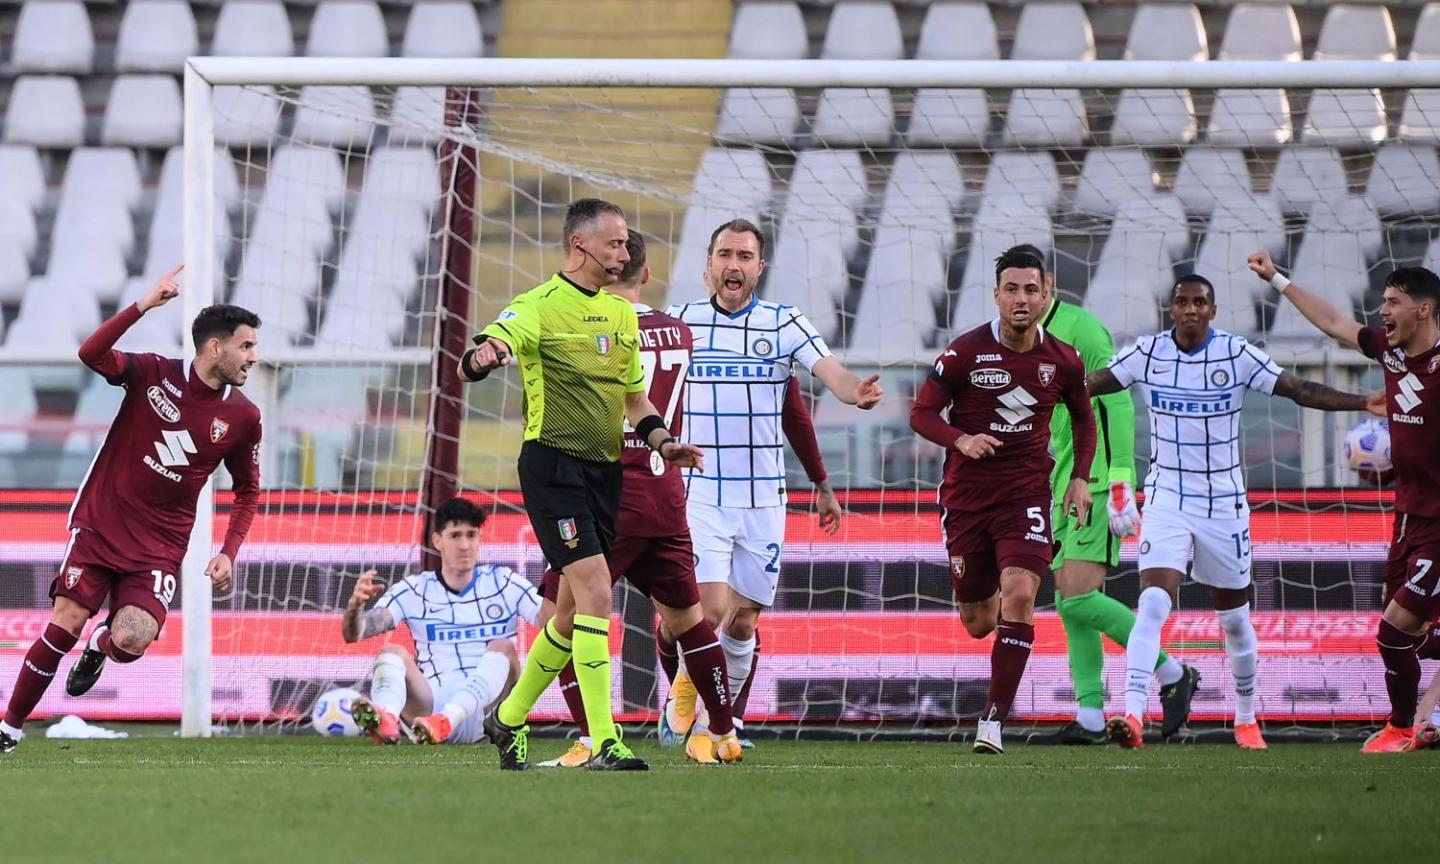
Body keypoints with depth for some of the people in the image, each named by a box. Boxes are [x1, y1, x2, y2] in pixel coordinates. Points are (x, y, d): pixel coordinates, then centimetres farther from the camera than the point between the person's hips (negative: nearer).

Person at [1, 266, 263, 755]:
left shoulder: (243, 417, -1)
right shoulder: (153, 374, -8)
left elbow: (247, 490, 12)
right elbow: (92, 354, -25)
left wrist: (229, 553, -1)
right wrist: (145, 304, -34)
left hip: (160, 546, 2)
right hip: (100, 525, -2)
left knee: (131, 641, -18)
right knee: (63, 628, -11)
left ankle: (99, 648, 21)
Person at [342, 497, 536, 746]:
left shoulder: (504, 583, 9)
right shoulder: (414, 590, 8)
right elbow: (353, 634, -3)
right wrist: (355, 605, -27)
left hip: (482, 710, 0)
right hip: (430, 703, 0)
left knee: (503, 648, -26)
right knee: (392, 654, -23)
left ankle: (446, 720, -54)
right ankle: (386, 719, -59)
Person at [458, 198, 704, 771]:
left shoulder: (622, 313, 15)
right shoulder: (539, 307, -7)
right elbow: (469, 364, -19)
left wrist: (660, 440, 8)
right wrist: (483, 356, -43)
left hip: (604, 467, 8)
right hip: (552, 462, -8)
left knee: (573, 609, 11)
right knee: (595, 591, -18)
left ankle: (509, 718, 30)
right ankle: (604, 743, -20)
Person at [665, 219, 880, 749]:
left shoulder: (785, 324, 1)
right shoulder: (681, 321, 3)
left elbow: (830, 371, -14)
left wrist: (855, 391, -35)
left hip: (763, 499, 1)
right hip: (699, 493, -1)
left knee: (742, 623, 9)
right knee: (711, 609, -17)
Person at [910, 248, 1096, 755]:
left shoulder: (1062, 361, 0)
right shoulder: (966, 351, -8)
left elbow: (1083, 416, 19)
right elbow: (921, 413, -4)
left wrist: (1080, 478, 9)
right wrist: (961, 440, -23)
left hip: (1026, 493, 0)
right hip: (966, 495, 0)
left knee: (1019, 596, -22)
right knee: (978, 624, 7)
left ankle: (992, 722, -18)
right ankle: (992, 598, 49)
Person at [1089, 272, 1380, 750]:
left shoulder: (1237, 355, -7)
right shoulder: (1148, 353, -3)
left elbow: (1299, 390, -7)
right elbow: (1090, 384, 4)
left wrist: (1367, 402, -16)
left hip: (1224, 504, 0)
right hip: (1167, 499, 0)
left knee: (1234, 618, 11)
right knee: (1153, 603, -19)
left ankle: (1246, 719, 30)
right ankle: (1133, 715, -27)